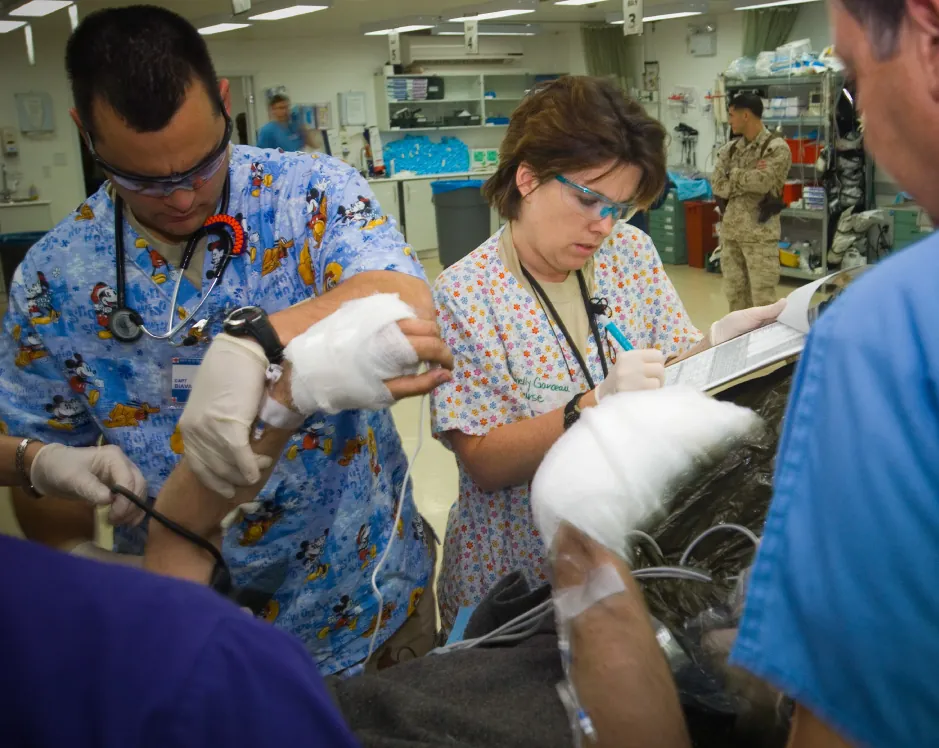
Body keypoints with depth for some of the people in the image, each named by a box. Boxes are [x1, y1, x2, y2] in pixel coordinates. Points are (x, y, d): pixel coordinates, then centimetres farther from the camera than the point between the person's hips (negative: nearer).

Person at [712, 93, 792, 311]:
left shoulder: (777, 148, -6)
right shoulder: (729, 149, 11)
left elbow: (762, 182, -20)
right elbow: (717, 187, -2)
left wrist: (734, 175, -5)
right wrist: (751, 178, -12)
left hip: (760, 233, -6)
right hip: (730, 232, 6)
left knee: (763, 298, -3)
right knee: (734, 294, 12)